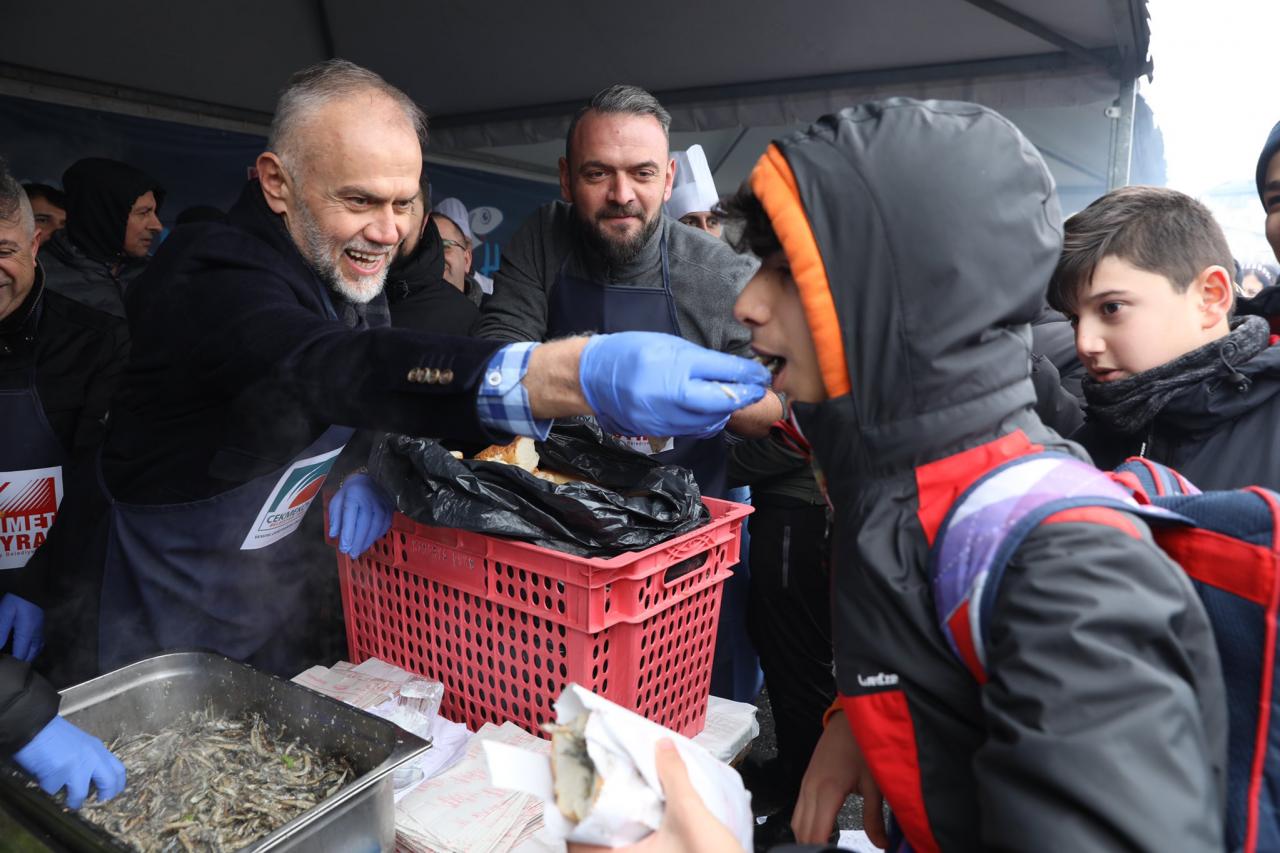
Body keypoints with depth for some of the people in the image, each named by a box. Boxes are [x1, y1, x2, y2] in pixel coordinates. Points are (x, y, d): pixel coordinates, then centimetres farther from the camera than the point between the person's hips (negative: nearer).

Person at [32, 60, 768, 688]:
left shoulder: (350, 274, -3)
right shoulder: (214, 278, -29)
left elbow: (399, 392, 3)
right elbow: (339, 371, -48)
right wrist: (577, 374, -64)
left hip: (273, 612, 7)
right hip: (156, 638, -6)